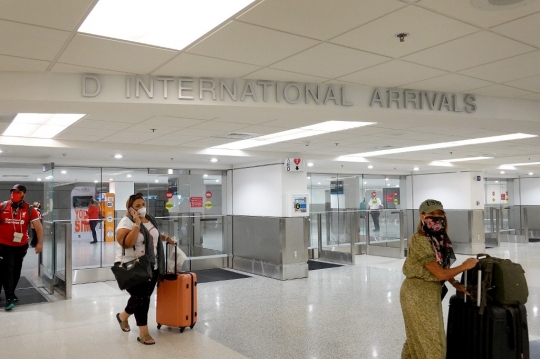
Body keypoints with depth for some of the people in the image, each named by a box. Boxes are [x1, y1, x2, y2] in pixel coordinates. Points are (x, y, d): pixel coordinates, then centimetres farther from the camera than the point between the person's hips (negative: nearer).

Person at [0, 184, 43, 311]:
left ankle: (10, 293, 35)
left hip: (21, 246, 2)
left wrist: (39, 243, -15)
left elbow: (38, 227, -8)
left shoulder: (30, 210, -9)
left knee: (16, 271, 15)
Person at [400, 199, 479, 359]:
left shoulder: (441, 238, 4)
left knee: (420, 337, 20)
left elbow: (442, 267, 13)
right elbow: (440, 273, -21)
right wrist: (465, 266, -10)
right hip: (418, 294, -8)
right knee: (426, 339, 3)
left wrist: (456, 284, 3)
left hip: (432, 293, 8)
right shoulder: (420, 241, -23)